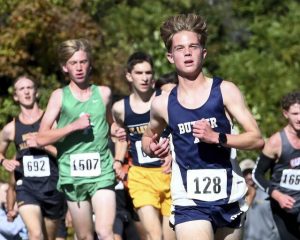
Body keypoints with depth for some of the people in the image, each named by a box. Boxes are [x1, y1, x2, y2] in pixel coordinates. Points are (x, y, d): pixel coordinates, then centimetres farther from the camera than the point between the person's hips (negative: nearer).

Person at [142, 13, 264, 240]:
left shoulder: (225, 91, -2)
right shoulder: (163, 104, 3)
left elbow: (257, 139, -4)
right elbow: (148, 136, 23)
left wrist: (217, 137, -18)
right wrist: (152, 149, 0)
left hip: (228, 199, 1)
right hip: (189, 202, -1)